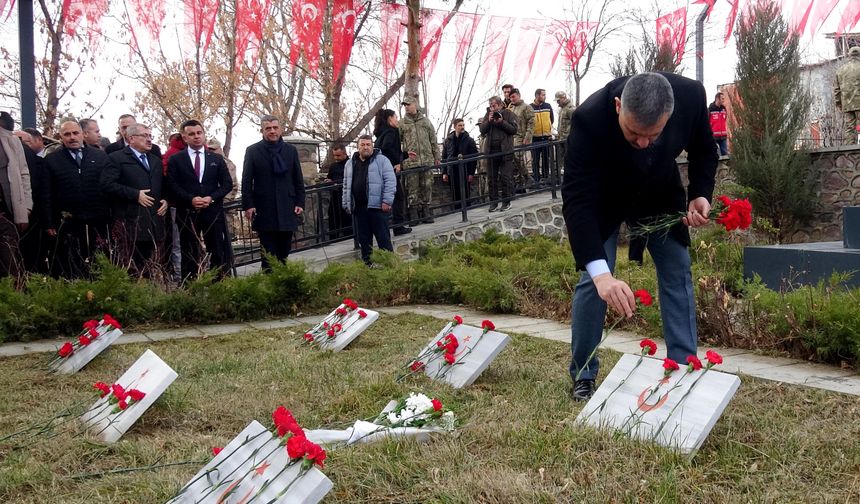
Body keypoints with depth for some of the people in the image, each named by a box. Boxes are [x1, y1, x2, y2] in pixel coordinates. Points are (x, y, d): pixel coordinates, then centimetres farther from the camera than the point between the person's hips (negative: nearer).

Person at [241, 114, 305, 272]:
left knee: (283, 253, 7)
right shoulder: (252, 151, 3)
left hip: (287, 210, 2)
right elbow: (246, 181, 1)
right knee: (269, 254, -2)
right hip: (264, 211, -2)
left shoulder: (291, 150, 10)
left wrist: (300, 203, 3)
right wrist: (248, 205, -7)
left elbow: (298, 180, 10)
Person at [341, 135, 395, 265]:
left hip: (377, 206, -5)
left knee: (383, 238, -2)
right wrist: (346, 204, 16)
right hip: (358, 208, 5)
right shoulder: (350, 164, 16)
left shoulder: (381, 160, 0)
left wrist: (387, 200, -14)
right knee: (363, 239, 9)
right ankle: (367, 263, 18)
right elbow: (346, 185, 21)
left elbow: (390, 181, -7)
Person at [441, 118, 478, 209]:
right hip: (452, 173, 2)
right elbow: (444, 157, 12)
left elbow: (474, 157, -1)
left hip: (465, 172, -2)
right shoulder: (448, 140, 10)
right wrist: (444, 173, 5)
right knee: (456, 196, 3)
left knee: (465, 196, -1)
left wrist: (471, 173, -8)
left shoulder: (469, 140, 3)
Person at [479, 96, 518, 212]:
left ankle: (506, 201, 7)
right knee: (492, 178, 6)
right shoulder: (488, 115, 11)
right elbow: (482, 130, 5)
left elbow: (514, 129, -5)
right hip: (491, 149, 3)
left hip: (505, 150, -3)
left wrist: (502, 122, -14)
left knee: (506, 177, -1)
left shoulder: (508, 114, 1)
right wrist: (489, 121, -10)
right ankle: (493, 201, 13)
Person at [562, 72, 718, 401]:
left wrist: (700, 195, -22)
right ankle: (582, 377, 4)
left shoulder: (691, 95, -30)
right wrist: (601, 273, -52)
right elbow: (577, 201, -42)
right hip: (604, 198, -3)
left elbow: (703, 148, -6)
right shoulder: (590, 119, -40)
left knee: (678, 273, 0)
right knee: (592, 280, -10)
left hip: (660, 193, 3)